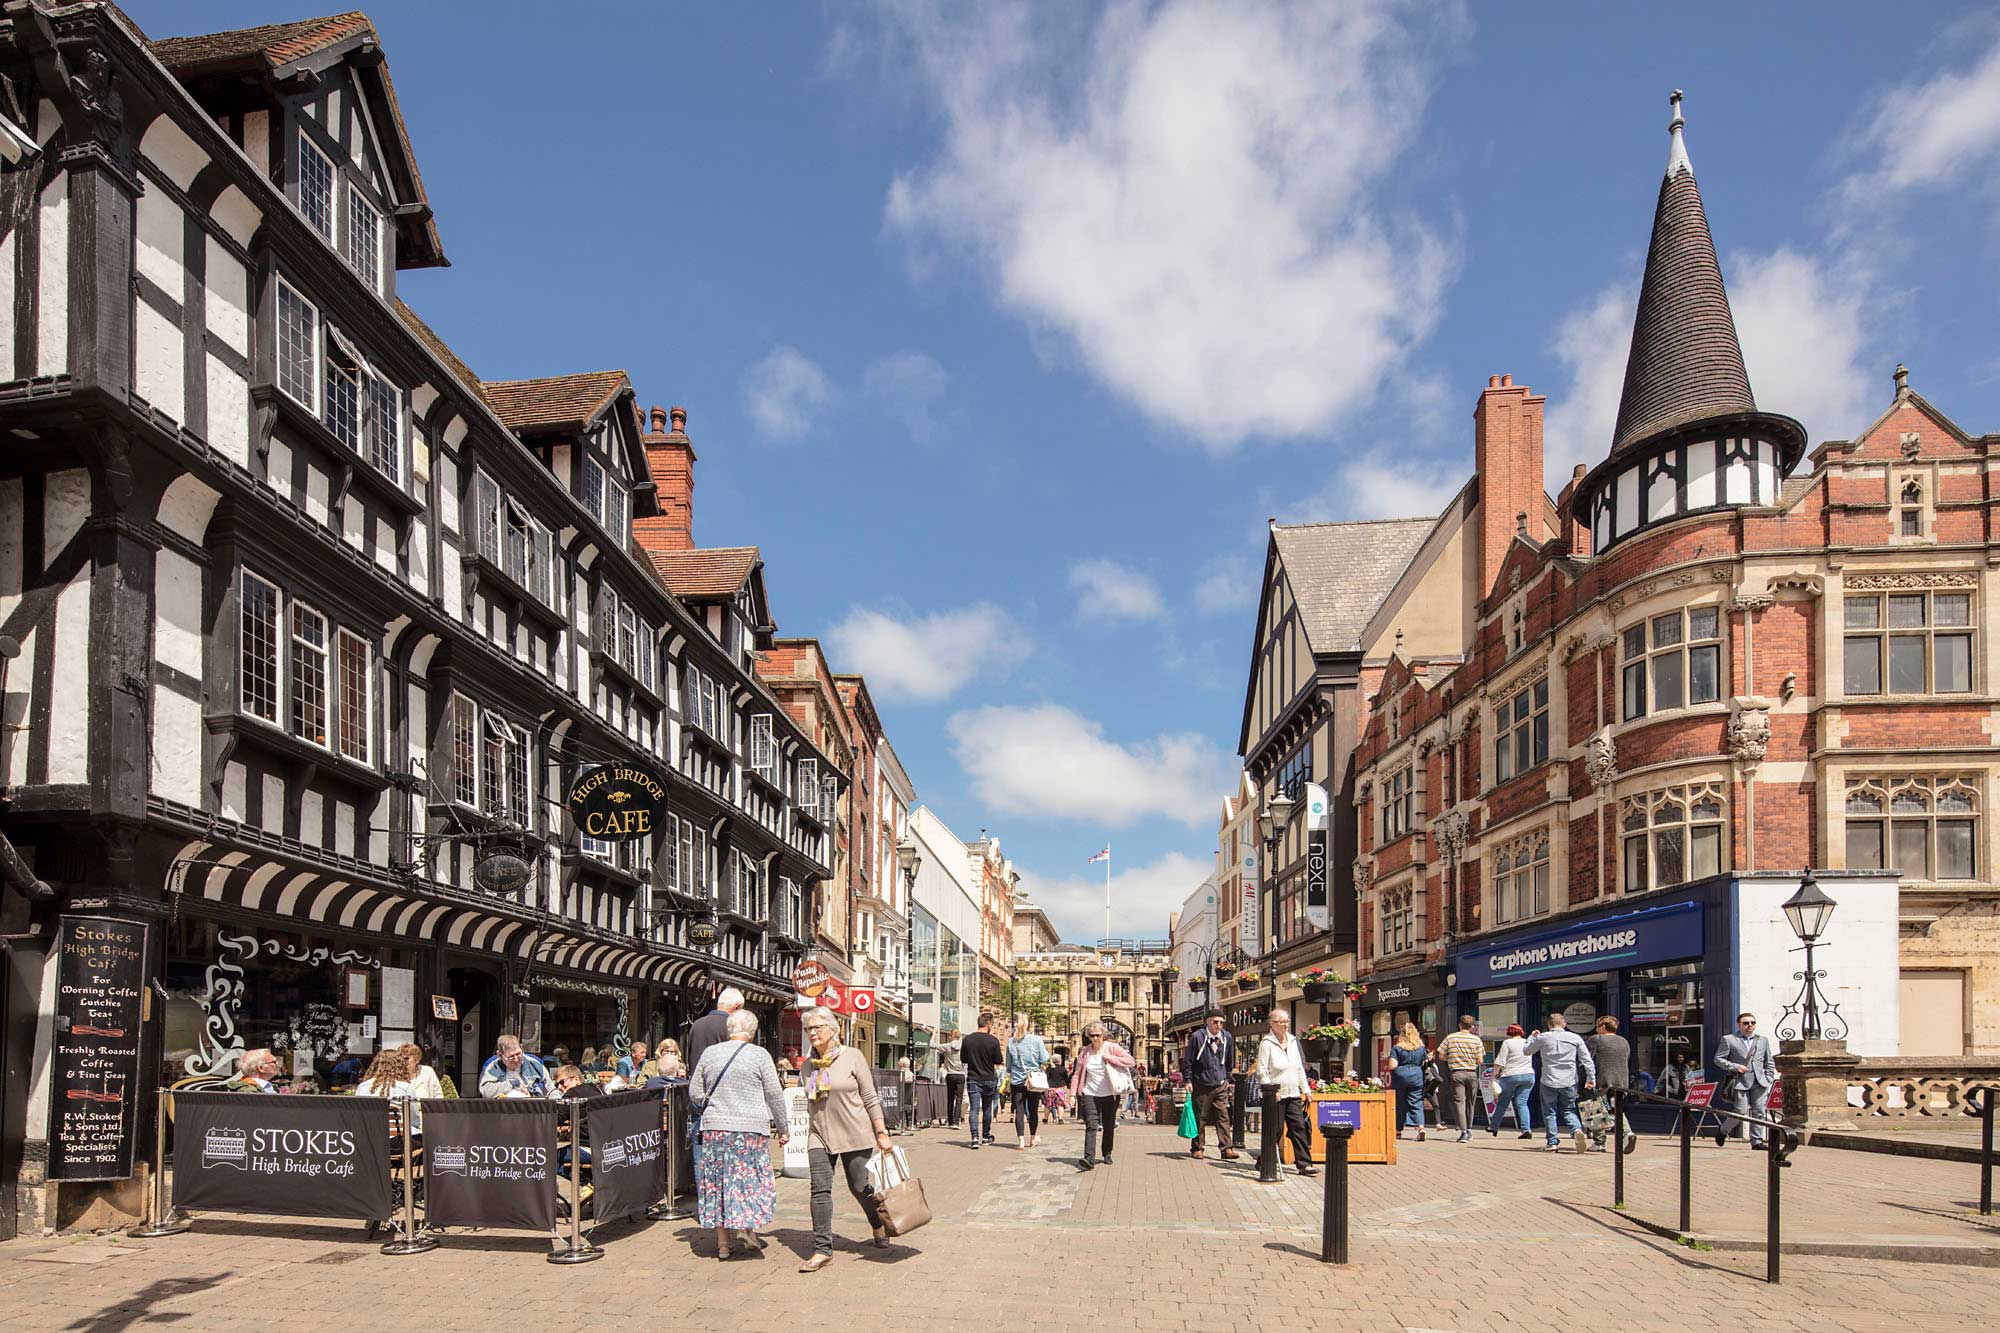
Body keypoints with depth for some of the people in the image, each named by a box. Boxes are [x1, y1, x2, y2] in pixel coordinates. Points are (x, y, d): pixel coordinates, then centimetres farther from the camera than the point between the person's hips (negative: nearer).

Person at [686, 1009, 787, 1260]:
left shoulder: (710, 1053, 7)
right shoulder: (759, 1055, -3)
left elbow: (694, 1093, 12)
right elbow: (774, 1095, 0)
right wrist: (782, 1127, 9)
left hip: (714, 1127, 3)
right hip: (751, 1127, -3)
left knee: (717, 1181, 8)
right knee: (752, 1180, 8)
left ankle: (722, 1242, 11)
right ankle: (746, 1227, -6)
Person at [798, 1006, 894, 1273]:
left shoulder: (852, 1057, -6)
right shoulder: (808, 1065, 6)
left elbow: (870, 1098, -4)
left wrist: (881, 1133, -6)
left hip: (854, 1134, -3)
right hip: (820, 1136, 3)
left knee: (859, 1188, 6)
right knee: (820, 1190, -9)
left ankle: (879, 1225, 34)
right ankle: (822, 1249, -4)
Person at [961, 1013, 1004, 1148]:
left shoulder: (967, 1039, -3)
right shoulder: (993, 1040, -11)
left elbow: (963, 1059, 8)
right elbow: (999, 1061, -5)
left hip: (973, 1079, 1)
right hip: (989, 1079, 0)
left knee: (974, 1109, -3)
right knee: (987, 1109, 16)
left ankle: (975, 1137, -17)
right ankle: (985, 1136, 27)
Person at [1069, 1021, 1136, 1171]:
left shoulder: (1112, 1048, -1)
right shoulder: (1085, 1052, 5)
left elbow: (1131, 1061, -10)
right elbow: (1077, 1074, 8)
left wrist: (1109, 1058, -15)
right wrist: (1073, 1093, -1)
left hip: (1110, 1095, 0)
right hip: (1090, 1095, 0)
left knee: (1109, 1127, 10)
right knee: (1091, 1126, -13)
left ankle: (1107, 1154, 29)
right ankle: (1089, 1159, -22)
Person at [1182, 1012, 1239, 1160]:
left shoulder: (1227, 1037, 4)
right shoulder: (1197, 1037, -9)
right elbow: (1187, 1060, -3)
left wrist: (1227, 1079, 16)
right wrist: (1188, 1080, -7)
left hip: (1220, 1084, 3)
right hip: (1201, 1084, -3)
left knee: (1223, 1117, -3)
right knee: (1200, 1118, 4)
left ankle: (1226, 1149, -4)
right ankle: (1196, 1148, 13)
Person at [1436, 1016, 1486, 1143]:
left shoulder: (1450, 1038, 2)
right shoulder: (1476, 1039, 0)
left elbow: (1441, 1056, 2)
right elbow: (1480, 1061, -1)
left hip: (1456, 1073, -1)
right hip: (1472, 1074, 1)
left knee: (1459, 1102, -3)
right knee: (1470, 1103, 16)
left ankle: (1463, 1132, -13)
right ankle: (1469, 1130, 25)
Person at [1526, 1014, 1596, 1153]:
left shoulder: (1542, 1038, -1)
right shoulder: (1575, 1038, 3)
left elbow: (1527, 1051, 12)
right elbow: (1587, 1059, 1)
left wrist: (1532, 1037, 28)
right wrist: (1591, 1078, 6)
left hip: (1549, 1082, -2)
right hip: (1569, 1082, 2)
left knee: (1549, 1112, 9)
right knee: (1569, 1110, 13)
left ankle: (1553, 1143, 5)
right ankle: (1577, 1130, -15)